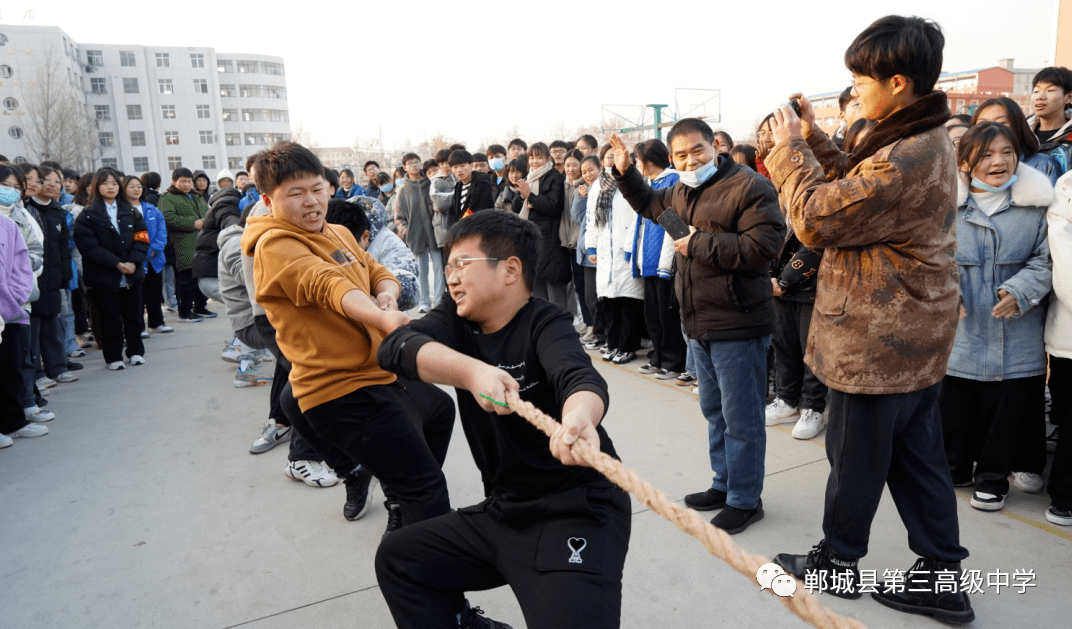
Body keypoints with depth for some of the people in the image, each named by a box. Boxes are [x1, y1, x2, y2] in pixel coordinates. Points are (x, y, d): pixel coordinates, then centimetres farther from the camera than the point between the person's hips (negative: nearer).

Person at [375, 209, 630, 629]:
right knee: (396, 559, 13)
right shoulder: (458, 319, 1)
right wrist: (472, 370, -37)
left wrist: (579, 417, -58)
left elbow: (579, 377, -34)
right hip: (504, 511, 6)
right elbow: (395, 348, -18)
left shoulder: (544, 325, -13)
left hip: (578, 513, -6)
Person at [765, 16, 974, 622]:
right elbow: (854, 186, 13)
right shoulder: (929, 140, 8)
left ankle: (838, 561, 30)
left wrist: (790, 148, -10)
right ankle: (942, 577, 28)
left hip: (878, 338, -10)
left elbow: (816, 219, -22)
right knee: (918, 454, 17)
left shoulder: (905, 159, -26)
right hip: (915, 330, 10)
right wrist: (814, 138, 6)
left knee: (855, 455, 9)